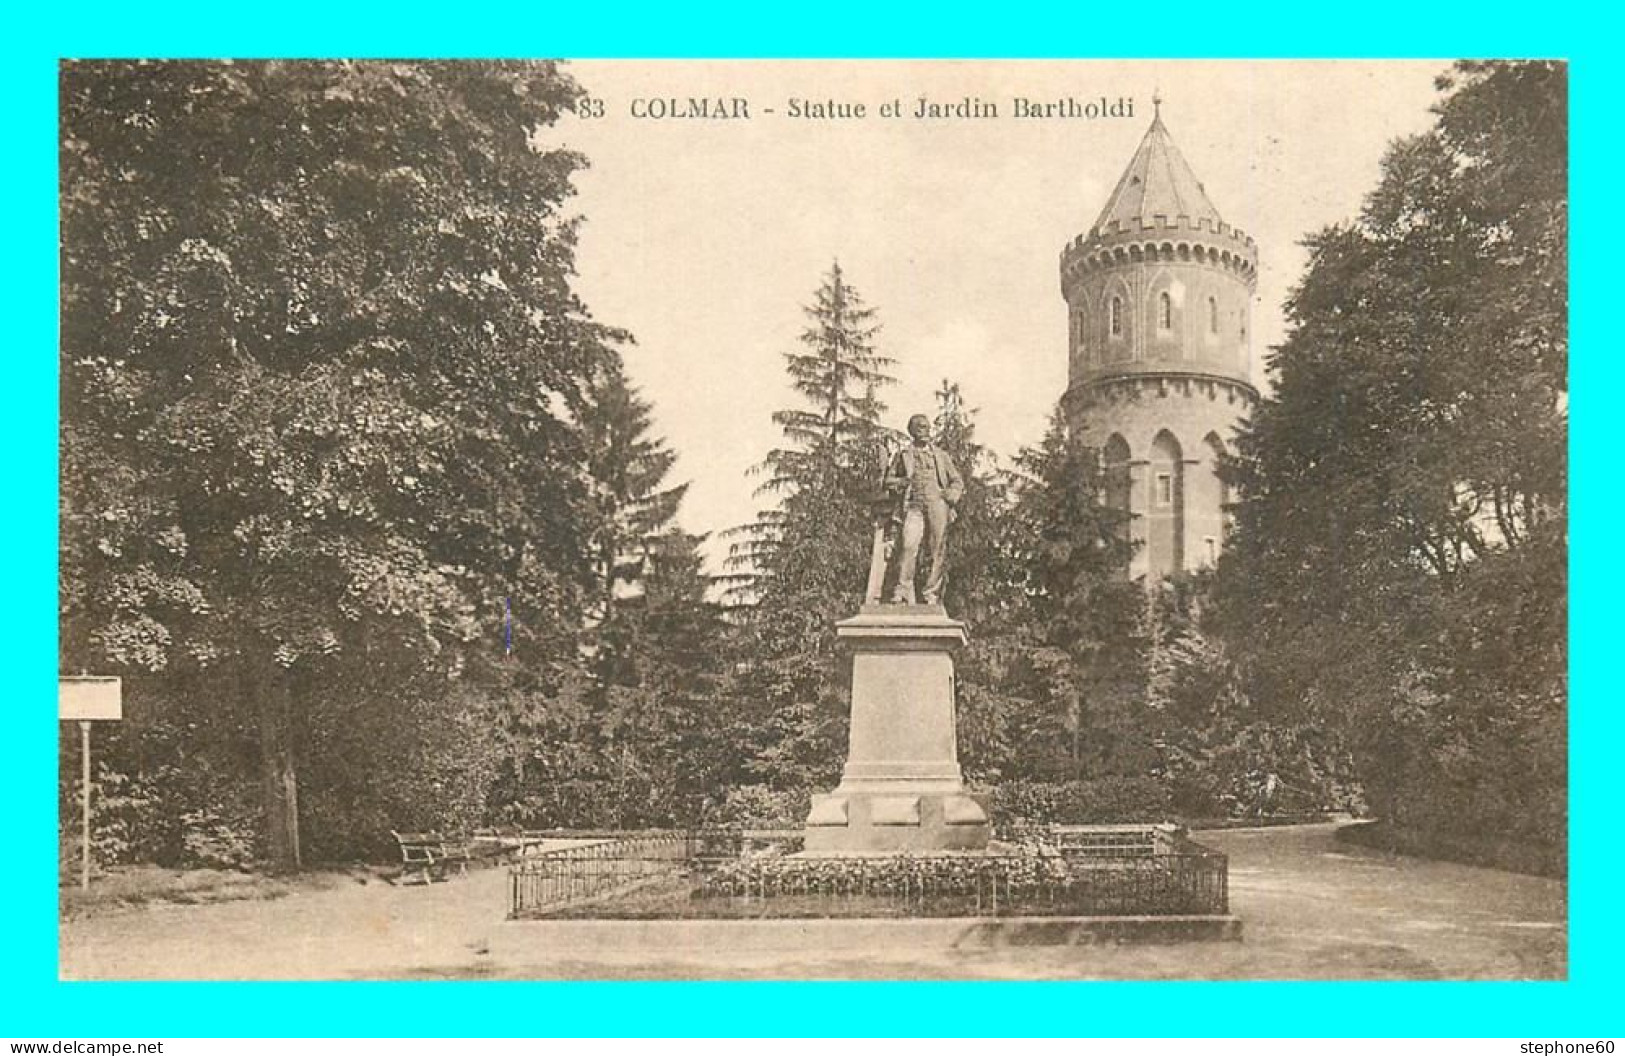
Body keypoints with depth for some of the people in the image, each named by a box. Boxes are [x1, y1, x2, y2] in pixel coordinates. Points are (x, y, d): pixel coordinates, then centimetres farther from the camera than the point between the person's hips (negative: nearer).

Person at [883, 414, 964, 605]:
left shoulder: (941, 455, 23)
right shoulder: (902, 455, 20)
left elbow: (957, 482, 22)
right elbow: (889, 480, 20)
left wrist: (951, 495, 1)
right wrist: (903, 482, -1)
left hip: (938, 505, 2)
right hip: (914, 505, -2)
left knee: (938, 550, -6)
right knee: (909, 545, -20)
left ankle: (933, 595, 0)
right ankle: (902, 592, -22)